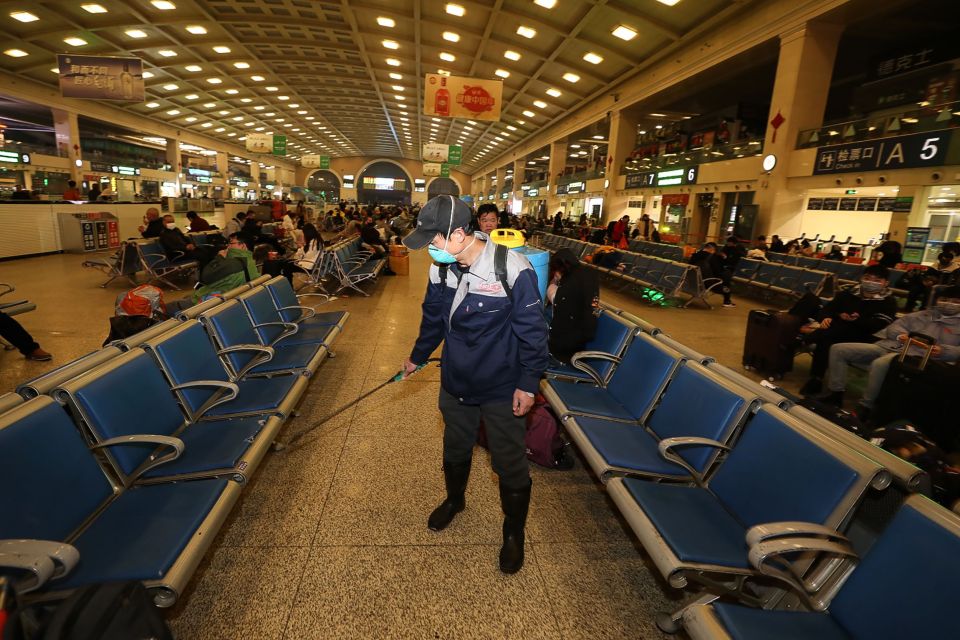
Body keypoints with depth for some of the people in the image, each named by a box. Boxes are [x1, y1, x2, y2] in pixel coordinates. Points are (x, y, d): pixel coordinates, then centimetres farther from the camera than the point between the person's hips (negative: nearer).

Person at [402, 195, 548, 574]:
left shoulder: (512, 269, -25)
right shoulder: (441, 269, -6)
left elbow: (532, 330, -17)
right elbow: (433, 318, 11)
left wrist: (528, 383, -14)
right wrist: (418, 357, 23)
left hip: (502, 389, -5)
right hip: (455, 382, 5)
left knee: (509, 464, 12)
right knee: (455, 449, 26)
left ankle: (514, 531, 37)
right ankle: (454, 499, 55)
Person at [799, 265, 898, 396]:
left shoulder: (888, 302, 8)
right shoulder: (848, 294, 22)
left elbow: (879, 325, -8)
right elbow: (827, 308, 11)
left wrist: (856, 320, -21)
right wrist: (825, 317, -12)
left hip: (861, 335, -4)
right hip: (835, 330, 4)